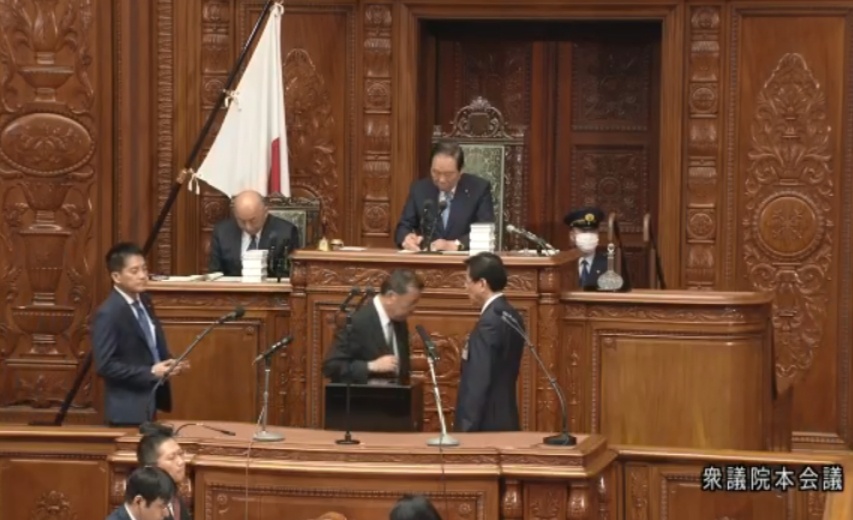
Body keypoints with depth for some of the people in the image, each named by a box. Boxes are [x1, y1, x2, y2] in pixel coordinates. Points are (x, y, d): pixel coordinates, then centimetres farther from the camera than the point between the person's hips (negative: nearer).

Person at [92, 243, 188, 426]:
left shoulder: (144, 302, 7)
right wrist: (150, 373, -22)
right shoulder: (108, 314, -19)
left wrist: (169, 363, -1)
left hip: (151, 400, 8)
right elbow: (105, 366, -22)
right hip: (128, 408, -8)